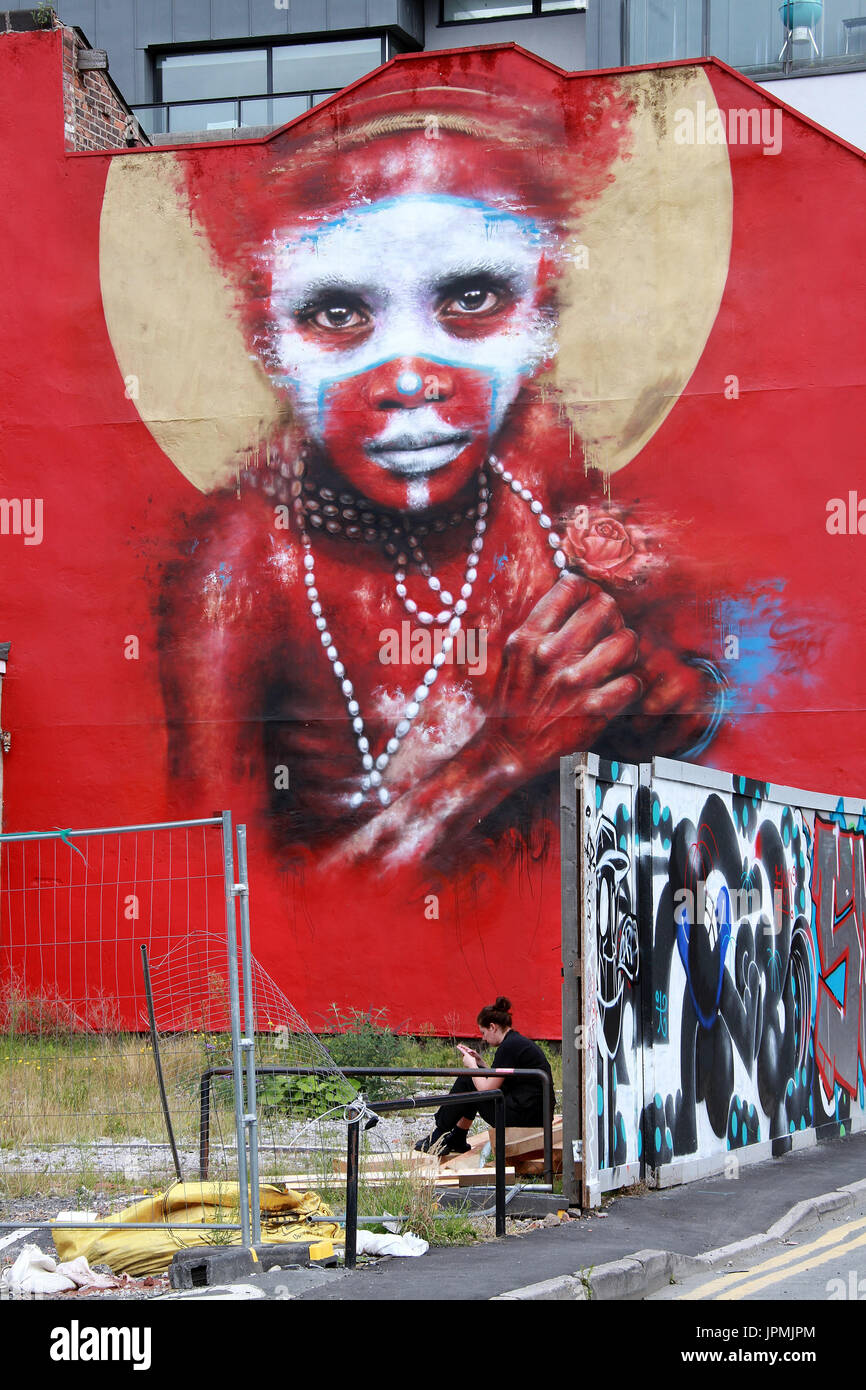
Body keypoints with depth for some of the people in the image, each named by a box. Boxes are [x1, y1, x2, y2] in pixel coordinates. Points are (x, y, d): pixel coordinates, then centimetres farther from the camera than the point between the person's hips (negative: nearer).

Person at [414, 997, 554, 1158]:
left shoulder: (509, 1047, -14)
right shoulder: (520, 1042, 16)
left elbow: (486, 1089, -13)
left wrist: (471, 1066, 3)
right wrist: (481, 1065, 17)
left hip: (521, 1118, -10)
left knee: (466, 1082, 3)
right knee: (475, 1079, 21)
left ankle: (437, 1136, 17)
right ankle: (457, 1141, 27)